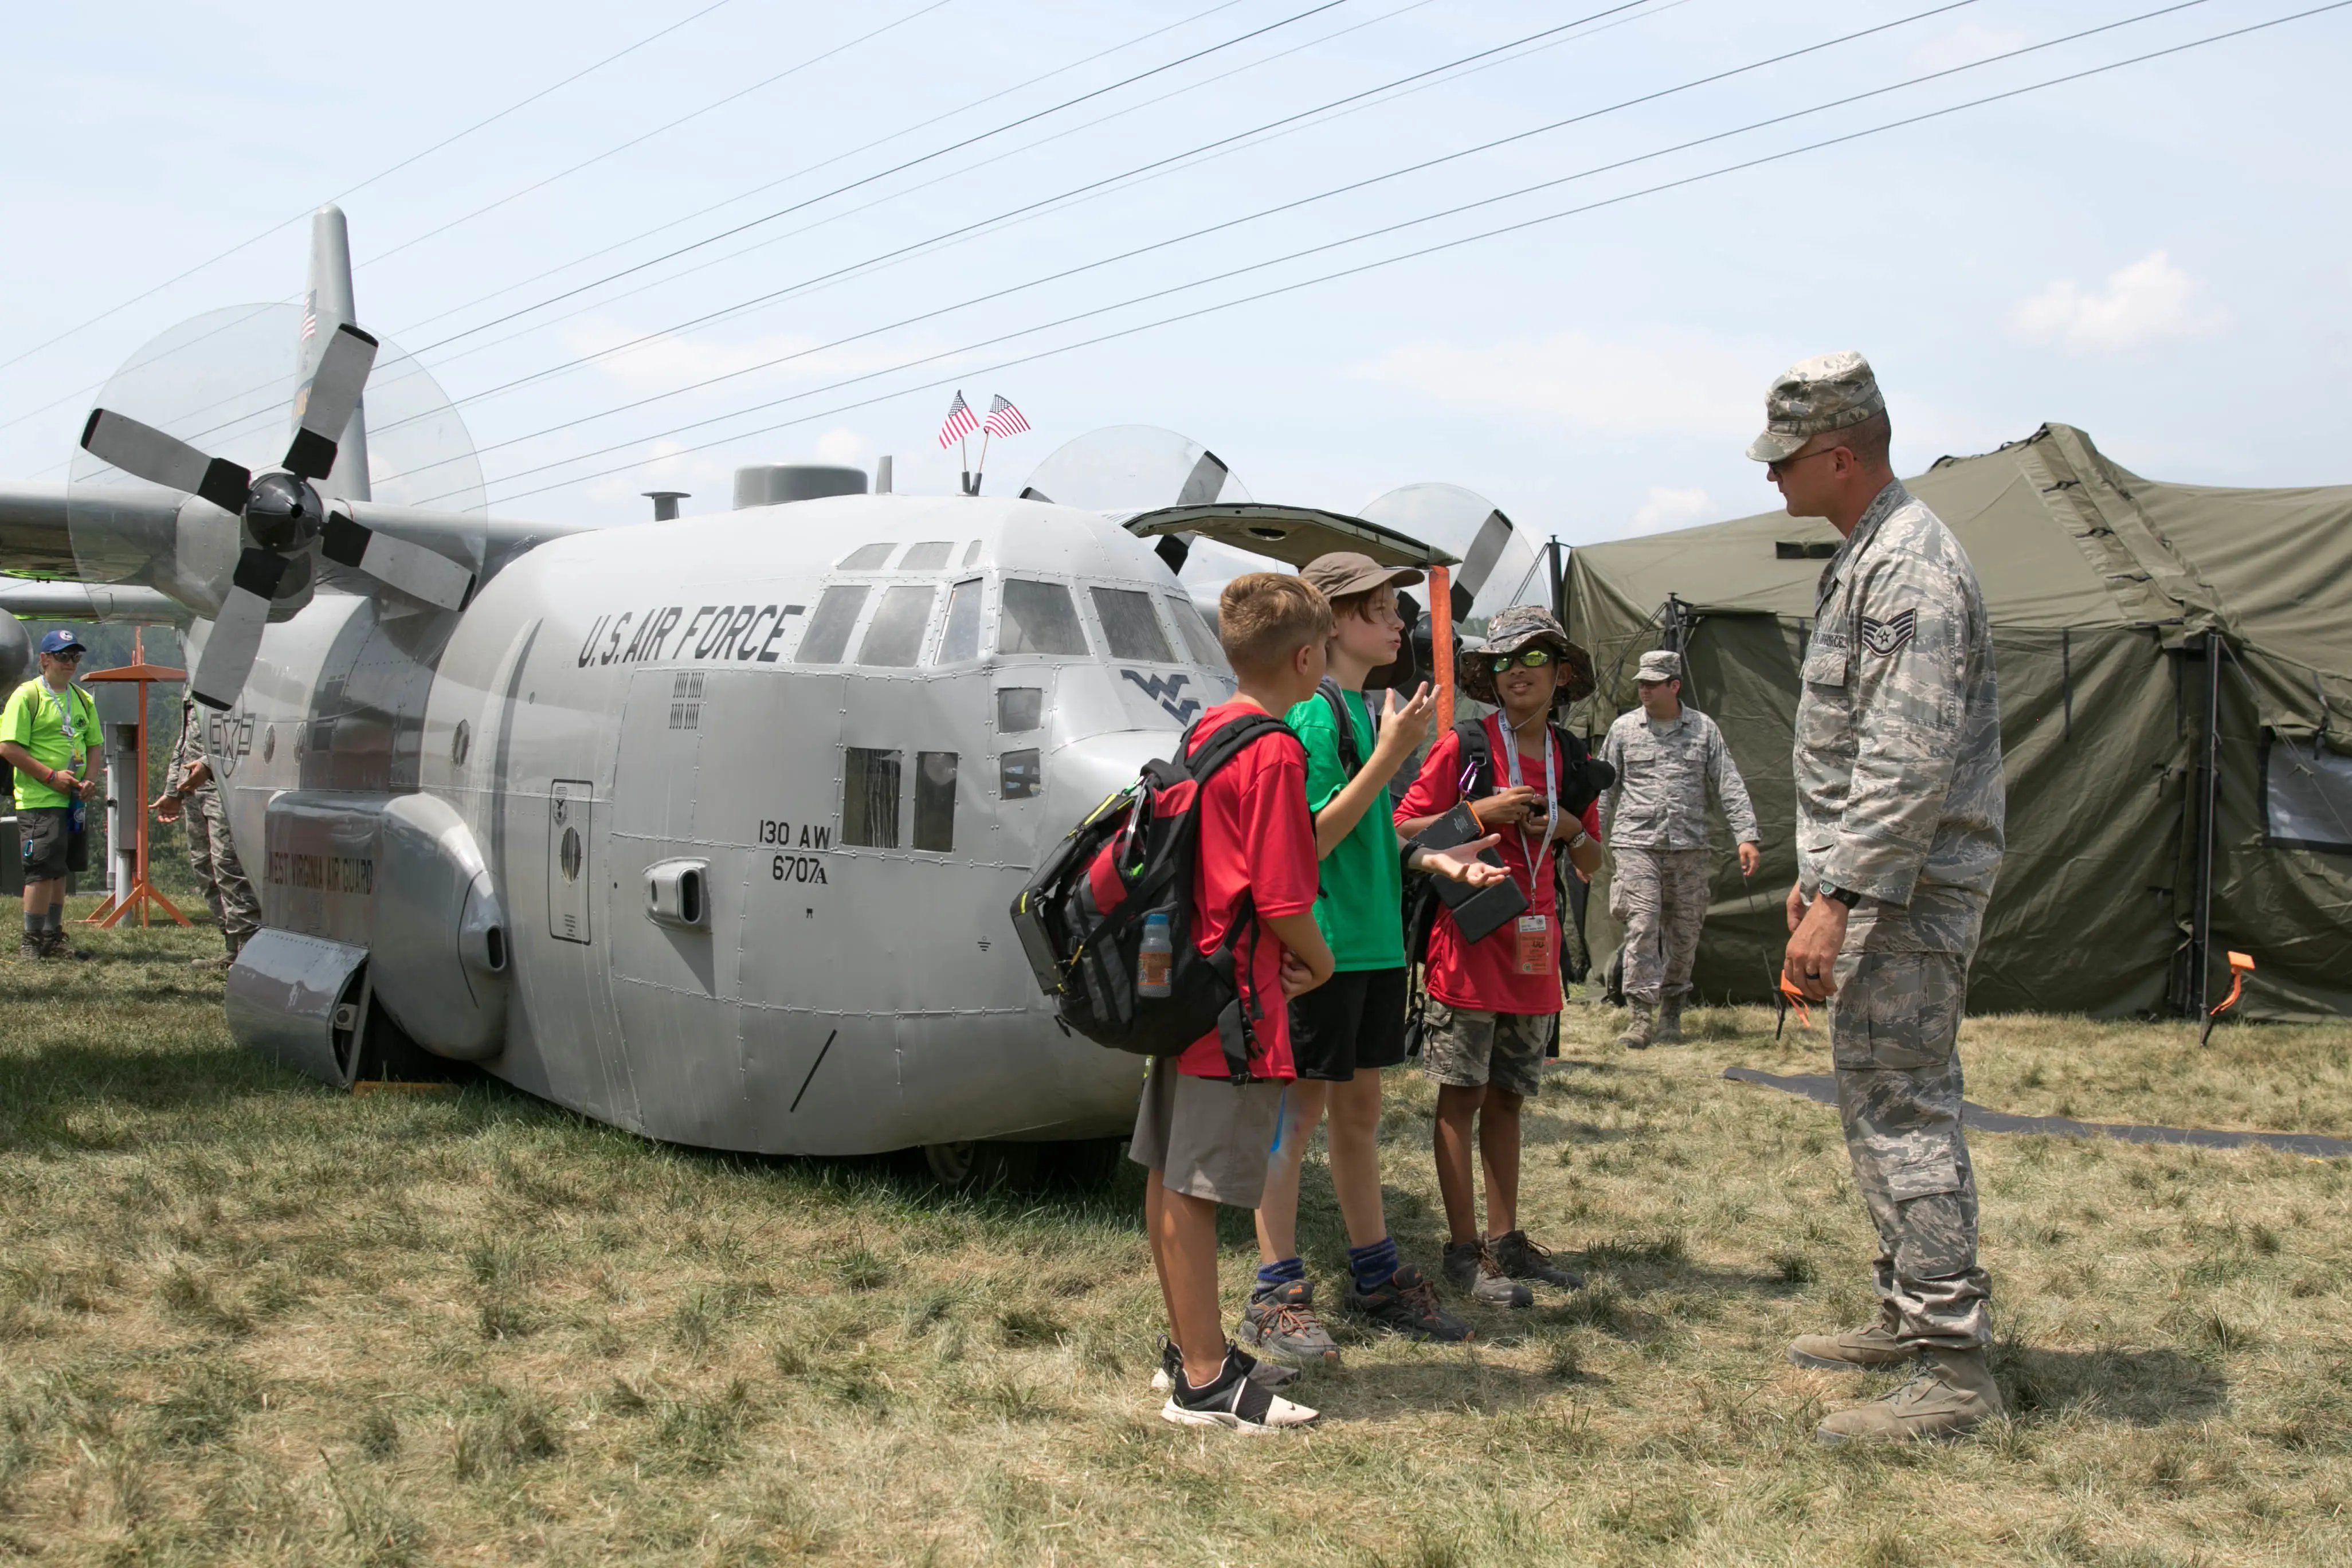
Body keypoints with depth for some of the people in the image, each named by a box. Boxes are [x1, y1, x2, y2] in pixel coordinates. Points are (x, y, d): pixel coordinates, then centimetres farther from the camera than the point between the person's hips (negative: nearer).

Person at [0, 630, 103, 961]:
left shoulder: (82, 700, 15)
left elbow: (93, 745, 19)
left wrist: (90, 780, 0)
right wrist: (51, 776, -17)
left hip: (74, 801, 7)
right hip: (39, 801, -7)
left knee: (60, 871, 12)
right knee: (43, 870, -10)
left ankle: (52, 939, 20)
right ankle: (31, 943, -2)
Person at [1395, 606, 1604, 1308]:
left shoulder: (1570, 758, 11)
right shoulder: (1464, 746, -5)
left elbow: (1592, 867, 18)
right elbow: (1403, 829, -7)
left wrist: (1570, 828, -3)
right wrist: (1481, 812, -16)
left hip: (1535, 947, 5)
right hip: (1469, 941, -5)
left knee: (1506, 1097, 12)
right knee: (1462, 1095, -1)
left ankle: (1504, 1238, 20)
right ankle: (1464, 1249, 4)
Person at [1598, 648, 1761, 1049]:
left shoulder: (1704, 729, 7)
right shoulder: (1624, 728, 7)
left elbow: (1730, 786, 6)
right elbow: (1605, 790, 11)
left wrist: (1746, 836, -3)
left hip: (1688, 848, 1)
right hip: (1636, 844, -1)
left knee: (1685, 932, 5)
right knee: (1642, 926, -12)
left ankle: (1672, 1008, 22)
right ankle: (1641, 1014, -9)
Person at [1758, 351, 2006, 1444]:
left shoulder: (1912, 566, -17)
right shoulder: (1864, 557, 17)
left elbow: (1910, 762, -25)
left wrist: (1839, 898, -26)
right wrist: (1817, 872, 23)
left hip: (1910, 889, -11)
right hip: (1875, 881, 11)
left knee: (1903, 1108, -9)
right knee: (1876, 1097, 17)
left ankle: (1954, 1368, -4)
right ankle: (1906, 1316, 29)